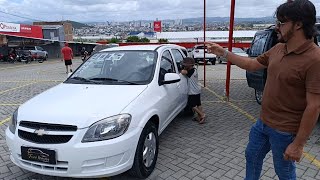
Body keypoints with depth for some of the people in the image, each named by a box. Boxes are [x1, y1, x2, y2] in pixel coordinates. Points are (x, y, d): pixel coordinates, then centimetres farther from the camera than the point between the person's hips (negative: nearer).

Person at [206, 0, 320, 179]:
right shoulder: (278, 48, 1)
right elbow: (252, 64, 14)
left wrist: (299, 144, -20)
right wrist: (223, 52, 10)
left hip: (285, 131, -7)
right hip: (263, 122, 7)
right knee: (252, 156, 24)